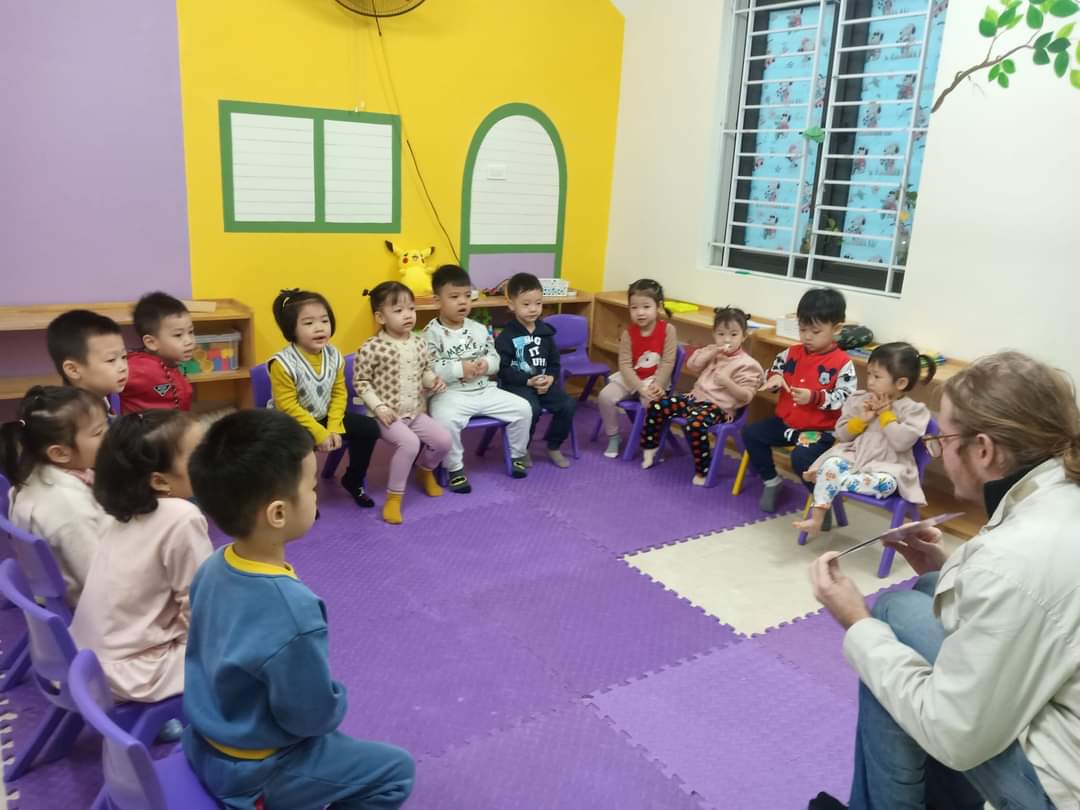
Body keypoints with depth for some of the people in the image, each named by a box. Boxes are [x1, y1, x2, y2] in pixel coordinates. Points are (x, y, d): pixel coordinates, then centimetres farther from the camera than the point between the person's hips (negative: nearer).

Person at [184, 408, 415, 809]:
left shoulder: (213, 566, -12)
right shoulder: (294, 612, -36)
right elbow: (314, 716, -23)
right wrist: (337, 703, -2)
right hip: (250, 775, -7)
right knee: (396, 769, 7)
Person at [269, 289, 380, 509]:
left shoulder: (334, 356, -7)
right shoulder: (283, 364, -25)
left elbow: (339, 393, 0)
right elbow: (288, 407, -22)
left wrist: (334, 427, -12)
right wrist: (319, 433, -23)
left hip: (324, 416, 6)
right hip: (290, 424, -6)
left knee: (369, 428, -4)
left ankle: (353, 480, 18)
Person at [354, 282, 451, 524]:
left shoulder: (419, 343, 5)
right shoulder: (371, 348, -13)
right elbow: (360, 382, -8)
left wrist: (434, 380, -4)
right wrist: (378, 407, -17)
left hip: (416, 412, 6)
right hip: (387, 415, -6)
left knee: (443, 440, -8)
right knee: (410, 442, -29)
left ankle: (425, 470, 27)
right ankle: (394, 496, -13)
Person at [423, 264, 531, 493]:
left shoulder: (479, 329, 9)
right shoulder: (432, 333, -9)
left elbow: (495, 358, 13)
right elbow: (428, 370, -17)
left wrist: (486, 364, -11)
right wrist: (460, 369, -23)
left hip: (484, 390, 5)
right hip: (450, 394, -5)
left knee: (522, 408, -1)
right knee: (445, 421, -36)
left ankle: (517, 455, 24)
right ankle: (455, 469, -11)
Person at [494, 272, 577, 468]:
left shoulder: (545, 332, 10)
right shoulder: (506, 336, -7)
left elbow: (555, 363, 13)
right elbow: (503, 370, -12)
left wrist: (550, 378, -9)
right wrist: (529, 381, -21)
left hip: (544, 383, 5)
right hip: (517, 385, -5)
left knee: (568, 404, -16)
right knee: (532, 408, -33)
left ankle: (553, 447, 7)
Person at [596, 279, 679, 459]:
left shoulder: (668, 329, -14)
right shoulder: (628, 333, -9)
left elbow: (668, 362, -15)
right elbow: (625, 365, -14)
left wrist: (657, 386, -26)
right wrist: (640, 388, -25)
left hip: (655, 378, -3)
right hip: (629, 377, 3)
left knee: (651, 402, -33)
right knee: (605, 397, -18)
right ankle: (613, 437, 5)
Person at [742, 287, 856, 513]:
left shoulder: (842, 363, -12)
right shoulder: (792, 353, 4)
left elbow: (846, 399, -17)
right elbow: (773, 372, 16)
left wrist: (814, 397, -28)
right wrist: (774, 378, -9)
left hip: (819, 430, -7)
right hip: (786, 422, 7)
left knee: (801, 457, -30)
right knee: (751, 433, -1)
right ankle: (771, 481, 14)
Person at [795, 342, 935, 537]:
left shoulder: (913, 410, -5)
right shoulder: (859, 400, 7)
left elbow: (902, 443, -18)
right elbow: (842, 435, 7)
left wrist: (885, 414, -13)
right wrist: (860, 420, -11)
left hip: (886, 466, -3)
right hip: (853, 457, 3)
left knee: (885, 484, -36)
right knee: (831, 464, -26)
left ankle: (837, 481, -23)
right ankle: (816, 518, -23)